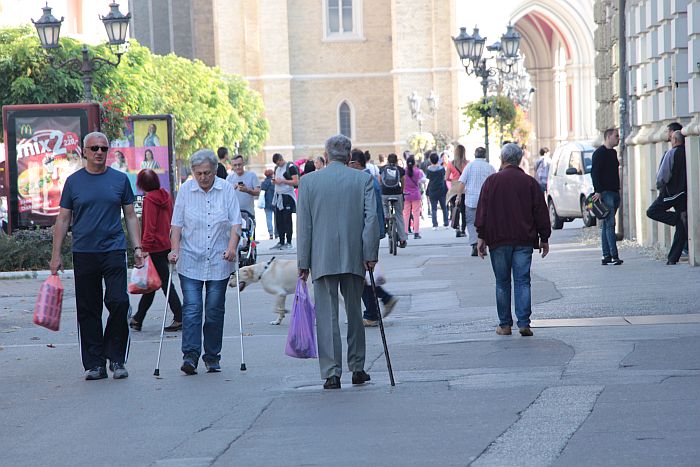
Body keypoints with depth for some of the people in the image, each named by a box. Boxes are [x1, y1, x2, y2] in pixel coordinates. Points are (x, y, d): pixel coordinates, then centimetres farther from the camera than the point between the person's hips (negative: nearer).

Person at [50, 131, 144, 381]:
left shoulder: (120, 179, 7)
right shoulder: (73, 181, 6)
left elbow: (130, 216, 11)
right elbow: (63, 219, 9)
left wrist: (138, 247, 3)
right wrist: (56, 254, 4)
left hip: (114, 251, -1)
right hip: (83, 254, 1)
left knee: (119, 303, -11)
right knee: (88, 310, 3)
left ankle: (116, 359, 2)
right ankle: (95, 363, 10)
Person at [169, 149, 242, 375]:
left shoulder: (227, 189, 1)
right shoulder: (185, 190, 2)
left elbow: (235, 222, 0)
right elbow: (177, 224, 4)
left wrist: (231, 247, -14)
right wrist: (175, 250, -7)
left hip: (219, 261, 0)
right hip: (190, 261, 0)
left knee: (215, 310, 5)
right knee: (191, 307, -10)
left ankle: (212, 357, 14)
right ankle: (190, 355, -13)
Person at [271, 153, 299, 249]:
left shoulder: (290, 167, -8)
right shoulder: (277, 168, 17)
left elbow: (296, 182, -14)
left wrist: (282, 181, -18)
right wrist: (274, 181, 7)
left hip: (287, 196, -8)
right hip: (278, 196, 8)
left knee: (287, 219, -5)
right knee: (278, 220, 7)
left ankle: (289, 242, 0)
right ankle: (281, 242, 13)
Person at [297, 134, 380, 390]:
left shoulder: (308, 181, 0)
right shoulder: (363, 179, 1)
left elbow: (304, 225, 0)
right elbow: (371, 218, -5)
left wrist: (303, 263, 4)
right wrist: (370, 254, -2)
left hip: (322, 259, -1)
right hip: (354, 258, 1)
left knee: (326, 316, 0)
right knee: (354, 313, 15)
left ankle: (332, 373, -6)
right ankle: (357, 368, 20)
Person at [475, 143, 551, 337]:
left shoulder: (492, 181, 0)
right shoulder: (530, 182, 3)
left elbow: (482, 211, 0)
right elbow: (541, 212, 5)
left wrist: (482, 237, 4)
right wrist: (544, 239, 12)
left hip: (498, 240, -1)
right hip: (524, 241, 1)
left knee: (502, 283, 7)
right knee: (522, 281, 1)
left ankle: (505, 324, 8)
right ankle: (524, 323, -8)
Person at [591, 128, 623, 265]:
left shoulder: (613, 153, 19)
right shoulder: (599, 153, -8)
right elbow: (594, 173, -14)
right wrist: (598, 191, -21)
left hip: (614, 192, 9)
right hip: (605, 193, -9)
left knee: (606, 225, 8)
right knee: (609, 224, -12)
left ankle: (606, 256, 8)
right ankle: (614, 256, -16)